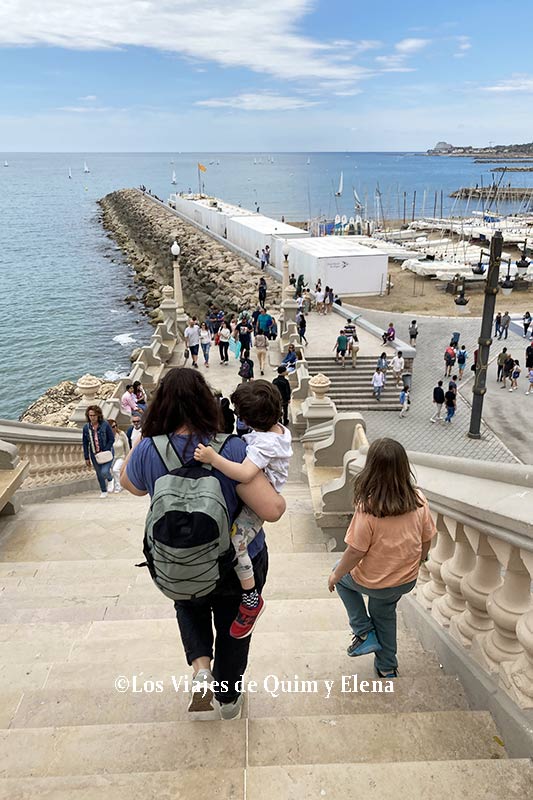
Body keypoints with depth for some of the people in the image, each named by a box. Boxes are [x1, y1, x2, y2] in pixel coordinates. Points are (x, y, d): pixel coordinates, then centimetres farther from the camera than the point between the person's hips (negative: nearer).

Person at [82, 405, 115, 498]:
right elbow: (85, 443, 5)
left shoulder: (105, 425, -12)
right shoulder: (86, 427, -3)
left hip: (106, 453, -3)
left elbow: (111, 439, -7)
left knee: (104, 472, -15)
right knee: (99, 474, 10)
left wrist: (104, 451, -14)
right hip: (94, 454, 3)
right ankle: (103, 491, 30)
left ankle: (110, 479, 21)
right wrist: (87, 457, 4)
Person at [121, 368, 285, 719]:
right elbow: (272, 509, -30)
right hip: (240, 566, -1)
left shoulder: (147, 451, -20)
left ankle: (201, 668, 15)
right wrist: (279, 498, -9)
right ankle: (229, 697, 48)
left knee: (190, 606, 36)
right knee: (232, 628, 26)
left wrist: (139, 438, 6)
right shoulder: (232, 449, -28)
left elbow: (129, 483, 3)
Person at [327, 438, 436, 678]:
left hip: (373, 583, -4)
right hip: (407, 581, 5)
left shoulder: (368, 507, -31)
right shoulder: (419, 500, -16)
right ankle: (387, 667, 48)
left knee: (342, 572, 27)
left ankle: (364, 632, 23)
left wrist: (336, 575, -4)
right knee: (384, 613, 32)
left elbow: (356, 551, -23)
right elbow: (426, 541, -2)